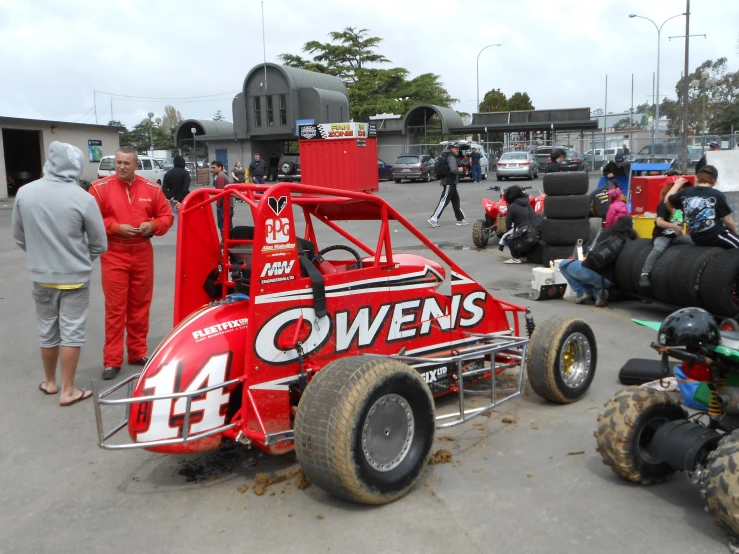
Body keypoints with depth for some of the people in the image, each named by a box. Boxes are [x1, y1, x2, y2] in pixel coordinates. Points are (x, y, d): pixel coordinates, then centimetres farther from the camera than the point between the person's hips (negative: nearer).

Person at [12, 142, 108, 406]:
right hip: (75, 277, -3)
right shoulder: (83, 198, -18)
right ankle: (68, 390, 12)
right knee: (71, 333, 6)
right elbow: (99, 244, -7)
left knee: (47, 332, 17)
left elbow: (19, 237, 5)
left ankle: (49, 382, 33)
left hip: (41, 276, 3)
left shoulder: (24, 193, -8)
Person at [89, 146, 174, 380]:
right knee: (115, 308, -2)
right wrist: (116, 228, -18)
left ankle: (138, 352, 23)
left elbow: (167, 216, 9)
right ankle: (112, 360, 5)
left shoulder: (152, 188, 5)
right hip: (114, 255, -3)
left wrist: (152, 225, -10)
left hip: (143, 254, 3)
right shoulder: (100, 188, -3)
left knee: (140, 305, 11)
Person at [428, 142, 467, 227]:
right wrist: (459, 169, -7)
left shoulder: (447, 156, 16)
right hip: (449, 183, -11)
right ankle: (433, 219, -14)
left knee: (456, 200, 14)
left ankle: (461, 219, 20)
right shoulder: (451, 157, -14)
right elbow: (453, 170, -27)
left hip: (450, 183, 11)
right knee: (444, 201, -12)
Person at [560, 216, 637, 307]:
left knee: (563, 264, 25)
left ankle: (583, 292, 8)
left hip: (589, 271, -2)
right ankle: (598, 293, 4)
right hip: (607, 280, 2)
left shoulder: (606, 233, 13)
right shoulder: (631, 241, 11)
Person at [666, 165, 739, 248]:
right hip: (717, 235, -6)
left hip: (697, 239, 6)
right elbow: (728, 221, -7)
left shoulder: (685, 193, 1)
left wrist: (677, 184, 35)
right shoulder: (717, 195, -10)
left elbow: (667, 200, 22)